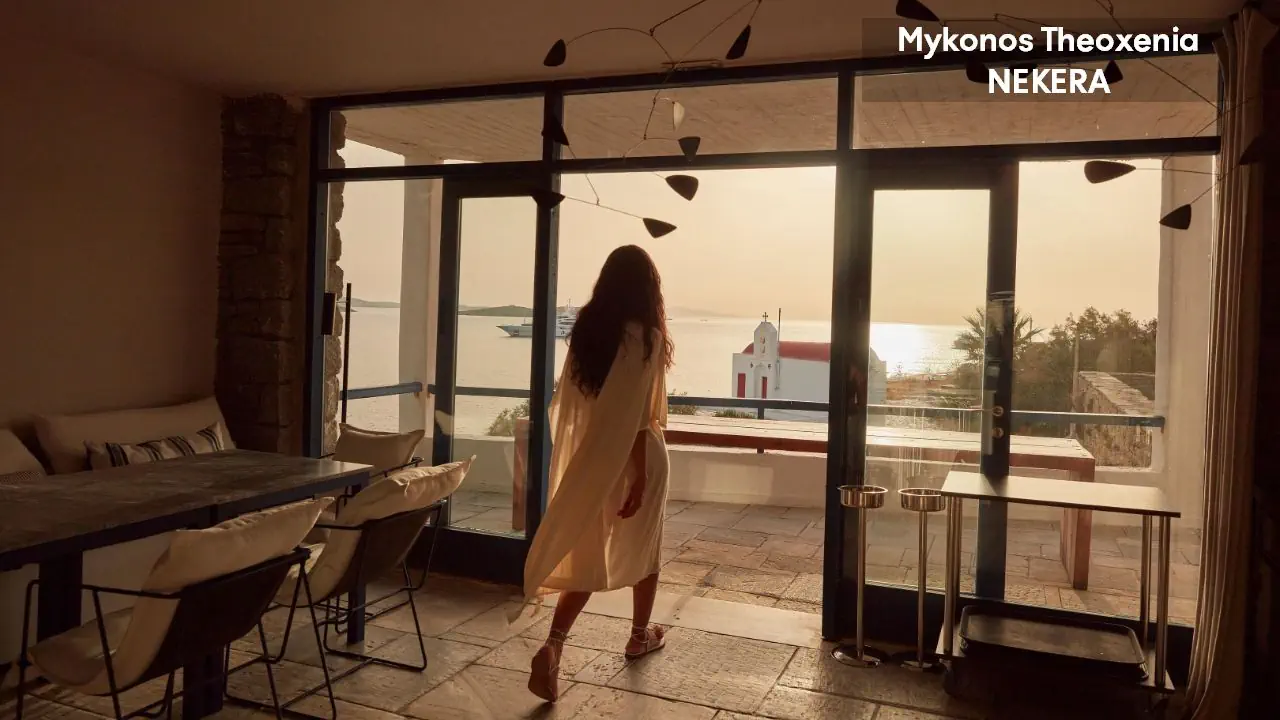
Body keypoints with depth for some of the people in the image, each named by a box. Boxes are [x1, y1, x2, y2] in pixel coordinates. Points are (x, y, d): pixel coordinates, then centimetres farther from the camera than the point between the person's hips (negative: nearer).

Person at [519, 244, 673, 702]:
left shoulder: (585, 328, 2)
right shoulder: (645, 334, -15)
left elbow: (567, 399, 7)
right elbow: (638, 411, -19)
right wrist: (639, 473, -16)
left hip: (588, 452, 5)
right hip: (636, 454, -5)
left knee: (587, 554, 9)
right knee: (644, 546, 17)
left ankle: (552, 647, -7)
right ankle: (640, 635, 34)